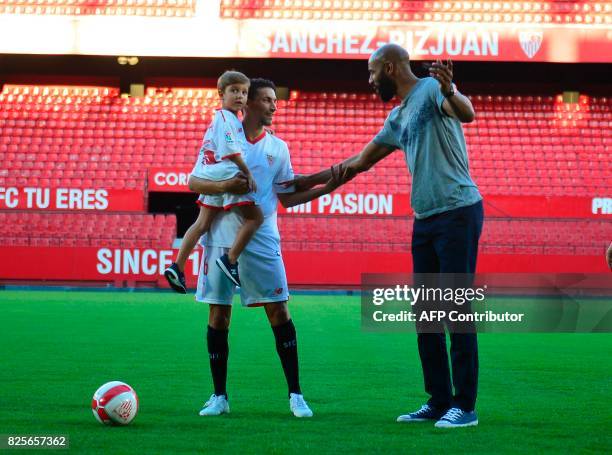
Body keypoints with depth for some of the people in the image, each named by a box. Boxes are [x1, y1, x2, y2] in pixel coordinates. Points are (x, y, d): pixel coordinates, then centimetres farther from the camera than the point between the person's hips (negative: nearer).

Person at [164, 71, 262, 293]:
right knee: (254, 217, -7)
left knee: (202, 223, 10)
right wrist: (247, 173, -15)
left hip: (213, 178, 10)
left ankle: (177, 267, 6)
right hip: (227, 175, -10)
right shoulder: (226, 118, -10)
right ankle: (230, 260, -10)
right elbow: (231, 150, -18)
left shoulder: (220, 118, 21)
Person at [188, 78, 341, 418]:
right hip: (222, 238, -1)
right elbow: (193, 182, -2)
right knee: (218, 314, 2)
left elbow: (287, 197, 12)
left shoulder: (277, 147, 9)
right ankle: (219, 396, 12)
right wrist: (225, 187, -20)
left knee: (279, 312, -4)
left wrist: (327, 187, 1)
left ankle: (295, 394, 2)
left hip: (262, 243, 1)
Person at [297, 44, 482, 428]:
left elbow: (467, 114, -27)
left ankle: (465, 406, -4)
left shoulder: (432, 89, -6)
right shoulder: (397, 119, 20)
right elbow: (361, 161, 32)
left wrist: (450, 93, -48)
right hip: (425, 220, 9)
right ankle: (439, 401, 14)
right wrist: (310, 181, 36)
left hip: (458, 212, -9)